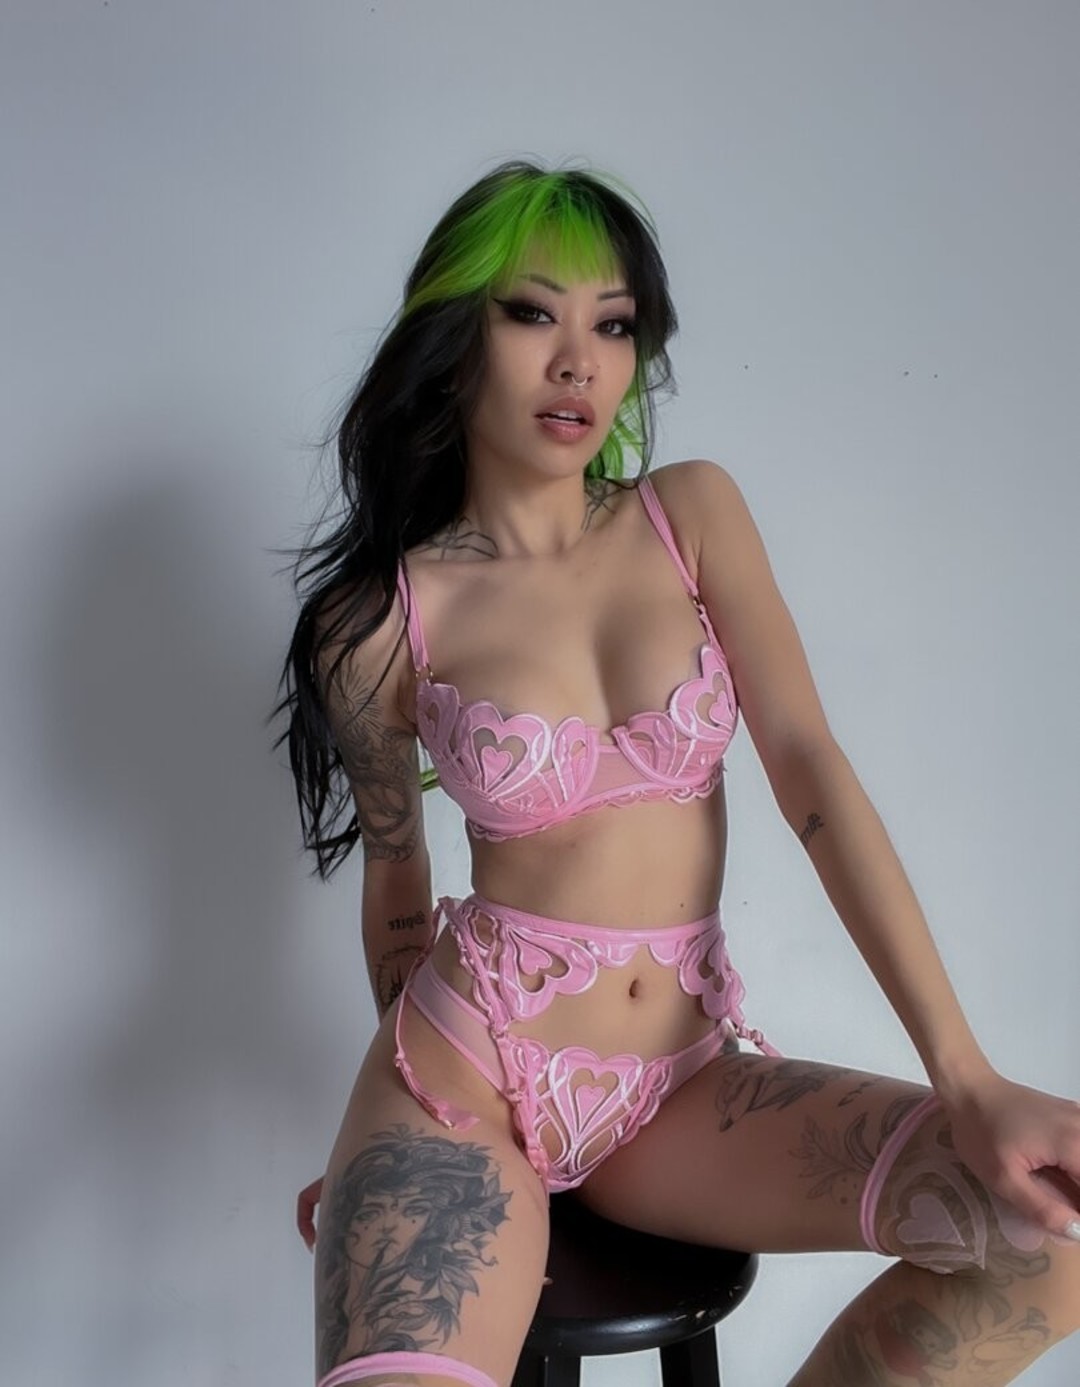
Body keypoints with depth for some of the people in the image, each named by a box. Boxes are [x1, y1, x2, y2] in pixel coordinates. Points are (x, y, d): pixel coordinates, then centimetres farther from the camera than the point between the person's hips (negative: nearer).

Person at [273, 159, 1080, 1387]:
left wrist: (967, 1080, -15)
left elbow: (808, 766, -6)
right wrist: (379, 1155, 19)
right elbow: (397, 882, 8)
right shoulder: (380, 622, -4)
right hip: (468, 1065, -3)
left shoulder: (693, 514, 2)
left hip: (681, 1074, 4)